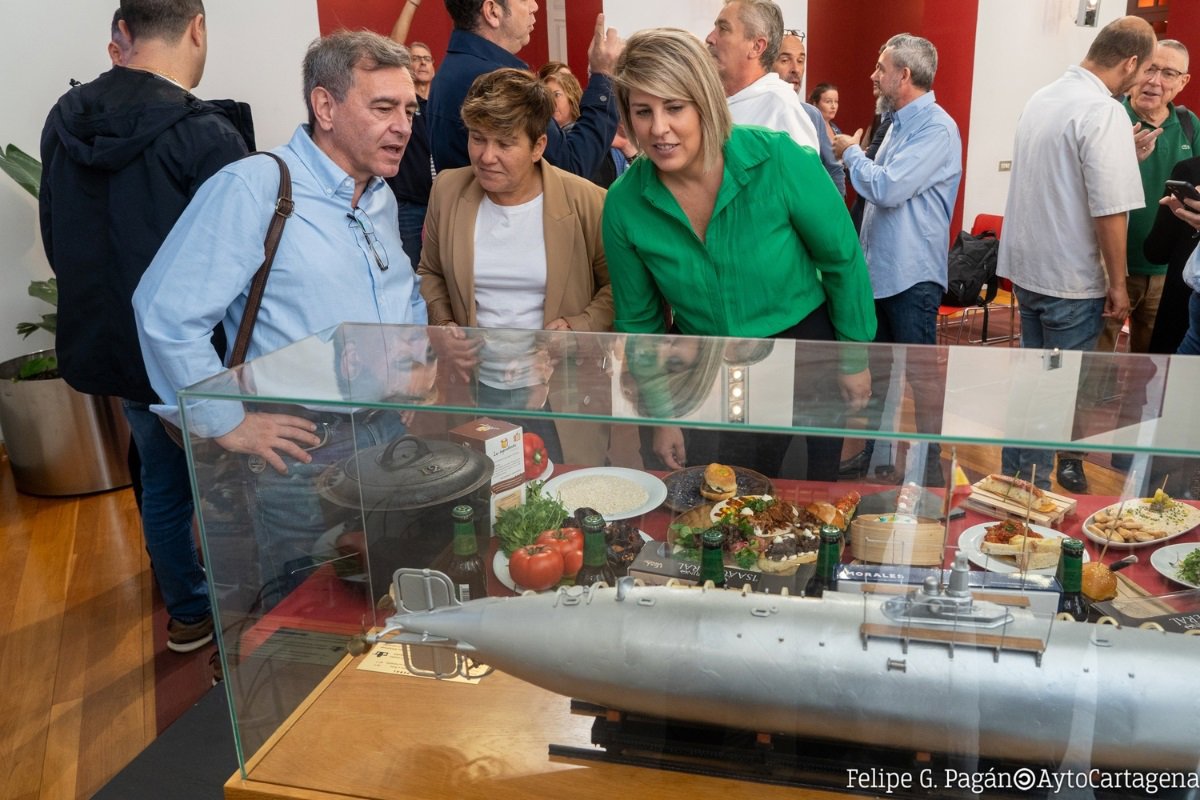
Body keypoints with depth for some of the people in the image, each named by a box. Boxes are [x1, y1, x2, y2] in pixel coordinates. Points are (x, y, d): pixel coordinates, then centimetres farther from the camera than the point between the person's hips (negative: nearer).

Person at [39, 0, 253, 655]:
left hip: (110, 343, 7)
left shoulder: (65, 120, 1)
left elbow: (57, 242, 11)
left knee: (162, 478, 21)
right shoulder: (208, 136, -23)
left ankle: (187, 614, 37)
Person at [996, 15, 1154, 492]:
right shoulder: (1104, 113, -18)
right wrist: (1118, 285, -11)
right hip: (1071, 277, -8)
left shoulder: (1042, 98, 7)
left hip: (1026, 266, 8)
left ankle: (1015, 475, 27)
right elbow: (1109, 210, -21)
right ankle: (1035, 484, 13)